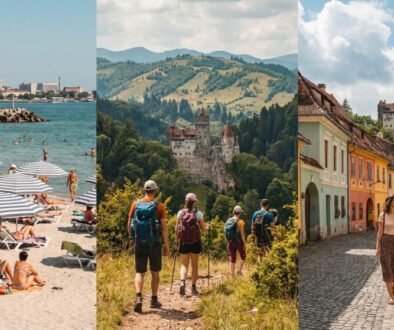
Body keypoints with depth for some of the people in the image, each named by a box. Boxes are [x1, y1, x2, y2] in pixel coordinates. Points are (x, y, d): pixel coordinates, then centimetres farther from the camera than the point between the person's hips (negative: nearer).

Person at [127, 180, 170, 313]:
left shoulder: (136, 204, 2)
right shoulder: (159, 206, -6)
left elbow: (129, 223, 9)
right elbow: (164, 227, -9)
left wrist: (131, 238, 25)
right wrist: (167, 245, -4)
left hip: (139, 243, 2)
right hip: (154, 243, -2)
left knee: (140, 272, 5)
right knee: (155, 272, 14)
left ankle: (138, 297, -17)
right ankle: (154, 300, 21)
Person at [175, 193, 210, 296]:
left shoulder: (180, 213, -2)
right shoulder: (198, 213, -6)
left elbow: (176, 229, 1)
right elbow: (204, 229, -3)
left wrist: (177, 241, 14)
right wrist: (207, 227, 19)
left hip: (184, 243, 1)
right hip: (195, 243, -1)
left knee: (184, 265, 9)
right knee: (194, 265, 12)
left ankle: (182, 282, -16)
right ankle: (193, 287, 14)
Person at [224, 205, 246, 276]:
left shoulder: (228, 221, 1)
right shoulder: (240, 222, -13)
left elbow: (226, 232, 5)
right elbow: (242, 233, -14)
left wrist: (229, 241, 15)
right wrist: (244, 243, -5)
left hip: (230, 242, 4)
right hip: (239, 242, -4)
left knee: (232, 259, 10)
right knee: (243, 256, 17)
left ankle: (232, 274, 11)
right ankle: (239, 270, 5)